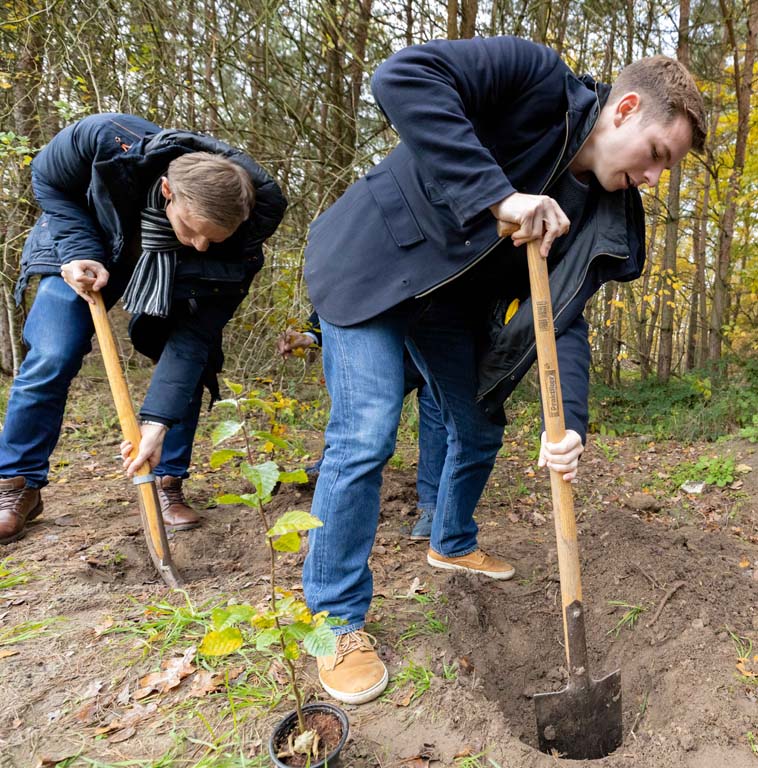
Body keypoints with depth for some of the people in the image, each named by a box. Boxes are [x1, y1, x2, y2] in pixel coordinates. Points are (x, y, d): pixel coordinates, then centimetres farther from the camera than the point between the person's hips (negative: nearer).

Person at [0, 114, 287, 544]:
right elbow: (48, 181, -13)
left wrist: (157, 422, -34)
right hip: (89, 249, 0)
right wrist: (81, 251, -30)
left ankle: (169, 485, 4)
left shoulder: (245, 226, -35)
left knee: (191, 362, -14)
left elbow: (195, 332, -30)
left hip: (175, 273, 1)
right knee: (51, 360, -10)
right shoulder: (108, 140, -39)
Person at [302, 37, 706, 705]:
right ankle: (338, 622, 1)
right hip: (374, 259, -7)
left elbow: (564, 317, -7)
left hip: (451, 297, 7)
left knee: (480, 430, 12)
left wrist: (571, 424, -23)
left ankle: (452, 544, 41)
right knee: (366, 436, -16)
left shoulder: (603, 217, -1)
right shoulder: (536, 78, -19)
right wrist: (497, 194, -39)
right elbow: (403, 77, -32)